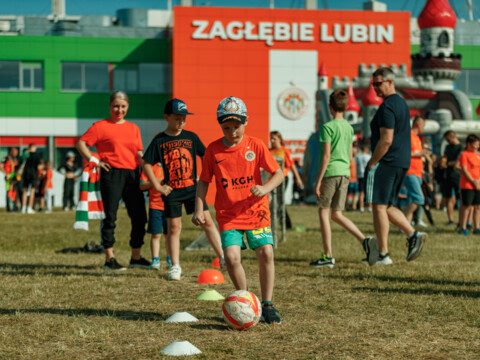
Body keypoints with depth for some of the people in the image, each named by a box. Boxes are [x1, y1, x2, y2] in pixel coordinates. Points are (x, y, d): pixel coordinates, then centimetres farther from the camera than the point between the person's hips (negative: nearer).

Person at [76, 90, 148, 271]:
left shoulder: (133, 128, 17)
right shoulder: (100, 126, 1)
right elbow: (81, 144, -2)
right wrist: (95, 161, -10)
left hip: (132, 174, 5)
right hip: (111, 174, -5)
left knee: (139, 217, 6)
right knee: (110, 217, -3)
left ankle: (136, 257, 18)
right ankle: (109, 259, 2)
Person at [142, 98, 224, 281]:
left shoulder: (191, 137, 5)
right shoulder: (159, 141, -1)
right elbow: (146, 164, 0)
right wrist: (157, 186, -4)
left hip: (192, 187, 1)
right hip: (172, 190, -1)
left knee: (207, 221, -4)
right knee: (174, 227, 2)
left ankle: (223, 258, 0)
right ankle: (175, 266, 9)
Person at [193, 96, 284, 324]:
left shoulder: (255, 145, -2)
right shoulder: (213, 150, 0)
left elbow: (278, 173, 1)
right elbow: (204, 181, 9)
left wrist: (265, 188, -19)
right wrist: (199, 209, -1)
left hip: (256, 211, 0)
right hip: (228, 215, 0)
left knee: (266, 253, -13)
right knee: (232, 257, -15)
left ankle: (267, 305, 3)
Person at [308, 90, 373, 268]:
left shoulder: (328, 126, -8)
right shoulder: (349, 127, 13)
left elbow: (326, 155, -13)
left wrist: (318, 180, -11)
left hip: (331, 173, -7)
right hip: (345, 174, 7)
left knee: (323, 212, 2)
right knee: (337, 215, 12)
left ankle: (328, 256, 0)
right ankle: (364, 240, -4)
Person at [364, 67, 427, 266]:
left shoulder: (387, 107, -14)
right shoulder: (402, 103, 18)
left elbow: (386, 140, -21)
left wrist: (371, 163, -14)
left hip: (387, 162, -10)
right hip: (402, 163, 10)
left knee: (379, 206, -5)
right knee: (388, 206, 17)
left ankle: (383, 254, -4)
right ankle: (413, 234, 4)